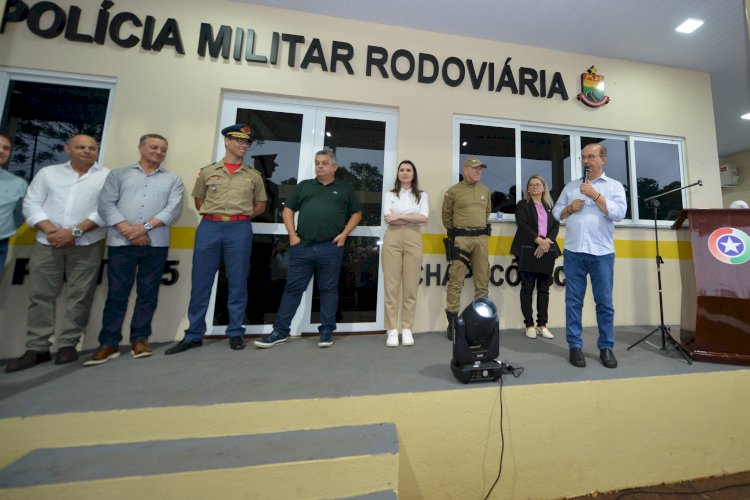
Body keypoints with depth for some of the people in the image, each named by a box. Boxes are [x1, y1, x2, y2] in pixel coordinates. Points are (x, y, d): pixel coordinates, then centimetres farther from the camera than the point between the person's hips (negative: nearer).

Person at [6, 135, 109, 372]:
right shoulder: (48, 173, 15)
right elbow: (31, 204, 7)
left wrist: (75, 231, -14)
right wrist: (50, 230, -9)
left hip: (87, 245, -3)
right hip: (47, 243, 3)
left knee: (79, 296, 0)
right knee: (40, 295, 5)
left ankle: (68, 345, 11)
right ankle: (36, 348, 14)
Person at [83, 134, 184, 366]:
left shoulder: (173, 179, 12)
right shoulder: (118, 174, 14)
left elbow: (173, 208, -2)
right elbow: (106, 204, 3)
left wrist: (145, 227, -13)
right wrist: (126, 229, -12)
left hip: (156, 244, 0)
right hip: (121, 243, 1)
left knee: (148, 293, 4)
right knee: (116, 293, 3)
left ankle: (140, 339, 15)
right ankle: (109, 343, 14)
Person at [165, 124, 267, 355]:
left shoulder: (253, 175, 10)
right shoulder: (207, 171, 11)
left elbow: (260, 205, 14)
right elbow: (199, 200, 17)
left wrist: (239, 217, 6)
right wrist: (214, 217, 4)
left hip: (240, 230, -1)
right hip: (209, 227, 1)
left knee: (238, 283, 2)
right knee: (201, 282, 5)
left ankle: (235, 333, 15)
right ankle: (194, 335, 19)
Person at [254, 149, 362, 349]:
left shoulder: (345, 188, 11)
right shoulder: (304, 186, 17)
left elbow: (356, 213, 11)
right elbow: (288, 209, 17)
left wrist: (344, 234, -2)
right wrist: (292, 235, 4)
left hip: (331, 248, -2)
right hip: (302, 246, 3)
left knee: (328, 289, 5)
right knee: (293, 288, 6)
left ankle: (327, 331, 18)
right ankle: (280, 331, 17)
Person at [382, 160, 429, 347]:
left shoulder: (422, 195, 15)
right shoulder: (390, 194, 14)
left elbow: (424, 218, -2)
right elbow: (388, 218, -3)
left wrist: (400, 216, -7)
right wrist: (412, 218, -3)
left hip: (413, 240, 1)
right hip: (392, 239, 0)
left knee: (411, 286, 0)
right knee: (391, 285, -4)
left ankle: (407, 329, 9)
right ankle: (392, 330, 4)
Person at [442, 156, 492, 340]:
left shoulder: (485, 191, 14)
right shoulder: (453, 191, 0)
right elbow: (446, 216, 6)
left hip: (481, 238, 5)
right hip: (461, 239, -5)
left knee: (483, 281, 8)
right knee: (456, 281, -6)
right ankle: (452, 321, 2)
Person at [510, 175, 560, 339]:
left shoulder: (550, 207, 19)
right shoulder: (522, 204, 8)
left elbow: (556, 226, 6)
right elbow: (522, 225, -7)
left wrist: (547, 242, -12)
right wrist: (539, 240, -18)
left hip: (546, 250, 4)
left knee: (544, 288, 5)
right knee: (527, 288, -2)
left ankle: (542, 324, 13)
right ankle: (529, 325, 5)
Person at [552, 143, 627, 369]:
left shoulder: (614, 186, 9)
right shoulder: (571, 186, 15)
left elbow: (619, 213, -6)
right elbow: (556, 212, 13)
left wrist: (595, 195, -9)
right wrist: (569, 208, -6)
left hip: (602, 253, -1)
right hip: (573, 252, 1)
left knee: (604, 302, 5)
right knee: (573, 301, 4)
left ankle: (606, 347, 19)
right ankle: (575, 346, 13)